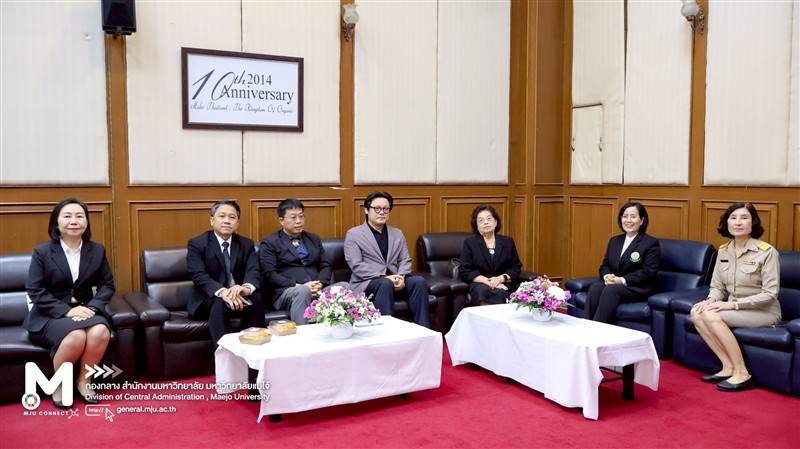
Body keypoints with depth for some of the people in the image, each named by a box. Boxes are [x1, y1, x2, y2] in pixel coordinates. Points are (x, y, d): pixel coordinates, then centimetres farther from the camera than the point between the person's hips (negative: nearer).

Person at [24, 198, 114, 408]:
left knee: (100, 332, -32)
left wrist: (93, 307, -13)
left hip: (85, 311, 3)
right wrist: (66, 311, -20)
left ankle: (84, 380, -7)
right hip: (50, 315, -3)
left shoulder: (97, 250, 7)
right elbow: (35, 291, -7)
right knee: (76, 337, -34)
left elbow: (107, 285, 7)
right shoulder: (42, 252, -2)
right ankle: (59, 383, -5)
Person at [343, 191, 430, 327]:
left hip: (394, 280, 4)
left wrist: (401, 277, -12)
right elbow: (356, 266, -7)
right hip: (366, 283, -4)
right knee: (385, 284, -37)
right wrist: (384, 277, -18)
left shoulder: (397, 234, 19)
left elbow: (405, 260, 12)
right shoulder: (353, 234, 3)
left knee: (419, 281, -24)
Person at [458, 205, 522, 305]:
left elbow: (516, 268, 12)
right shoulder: (469, 243, 8)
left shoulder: (508, 242, 15)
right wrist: (487, 281, -13)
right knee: (483, 291, -37)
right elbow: (464, 271, 1)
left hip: (503, 284, 1)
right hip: (478, 283, -1)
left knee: (500, 293, -35)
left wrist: (500, 278, -10)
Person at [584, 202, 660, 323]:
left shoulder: (651, 243, -3)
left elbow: (648, 272, -12)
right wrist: (607, 276, -10)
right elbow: (605, 264, 15)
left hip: (640, 288, -5)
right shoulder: (614, 241, 17)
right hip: (613, 284, 5)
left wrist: (622, 280, -21)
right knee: (595, 287, -27)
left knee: (611, 290, -34)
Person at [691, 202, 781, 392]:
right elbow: (717, 286, 8)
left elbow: (770, 294, -18)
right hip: (735, 309, 6)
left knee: (711, 316, -28)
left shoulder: (766, 252, -15)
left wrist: (733, 304, -24)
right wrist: (711, 300, -16)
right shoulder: (723, 251, 4)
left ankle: (742, 374, -17)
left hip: (764, 311, -6)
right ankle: (728, 367, -12)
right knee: (697, 313, -20)